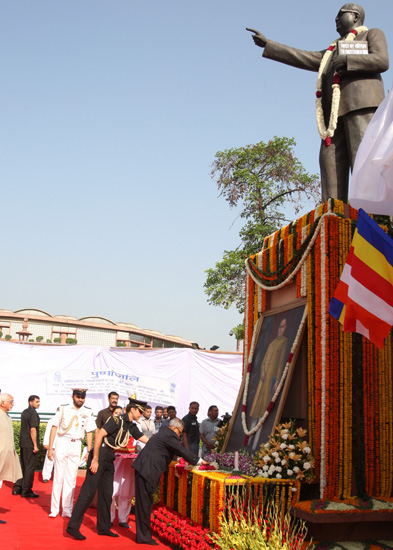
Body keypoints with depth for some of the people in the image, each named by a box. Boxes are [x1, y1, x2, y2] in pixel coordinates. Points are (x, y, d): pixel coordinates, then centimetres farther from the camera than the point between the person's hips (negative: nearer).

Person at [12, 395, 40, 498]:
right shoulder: (33, 413, -14)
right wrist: (35, 445, -16)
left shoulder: (24, 412, 15)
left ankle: (17, 488, 19)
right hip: (30, 444, -9)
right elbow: (33, 429, -19)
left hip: (23, 443, 9)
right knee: (30, 467, -2)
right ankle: (26, 491, 2)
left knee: (24, 466, 16)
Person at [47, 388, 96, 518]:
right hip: (62, 443, -1)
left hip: (76, 445, 1)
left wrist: (89, 452, 1)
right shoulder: (63, 409, 1)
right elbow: (54, 427, 3)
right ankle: (54, 509, 7)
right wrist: (50, 448, -1)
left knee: (71, 478, 3)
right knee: (58, 477, -1)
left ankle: (67, 510, 10)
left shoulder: (88, 412, 5)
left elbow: (89, 432, 7)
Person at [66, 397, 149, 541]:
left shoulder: (131, 426, 12)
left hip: (109, 459, 9)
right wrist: (95, 459, -22)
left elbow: (145, 439, 19)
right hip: (100, 454, -9)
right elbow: (99, 435, -19)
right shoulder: (118, 419, -13)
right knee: (89, 491, -8)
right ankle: (73, 526, -3)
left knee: (107, 493, 12)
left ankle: (103, 527, 21)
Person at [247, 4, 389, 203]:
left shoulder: (372, 34, 19)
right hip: (336, 110, 6)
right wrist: (267, 44, 30)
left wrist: (345, 60, -7)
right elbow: (302, 58, 32)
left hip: (361, 103, -6)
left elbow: (382, 61, 0)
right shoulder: (332, 52, 36)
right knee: (331, 157, -10)